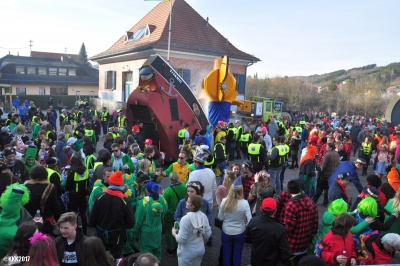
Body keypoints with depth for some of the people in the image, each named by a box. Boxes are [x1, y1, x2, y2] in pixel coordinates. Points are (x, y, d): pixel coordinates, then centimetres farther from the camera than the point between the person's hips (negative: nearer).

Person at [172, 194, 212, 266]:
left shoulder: (186, 219, -28)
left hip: (187, 253, -5)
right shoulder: (203, 216, -10)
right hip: (201, 249, 5)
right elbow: (208, 234, -1)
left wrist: (174, 233, -6)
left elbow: (181, 240, -25)